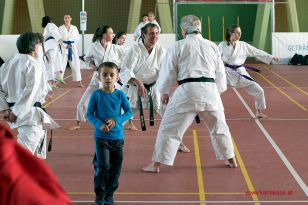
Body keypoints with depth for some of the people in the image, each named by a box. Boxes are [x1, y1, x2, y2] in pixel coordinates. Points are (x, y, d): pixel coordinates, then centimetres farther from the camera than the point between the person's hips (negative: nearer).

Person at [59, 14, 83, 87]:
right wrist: (65, 46, -14)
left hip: (73, 48, 2)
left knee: (76, 64, 3)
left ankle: (80, 82, 10)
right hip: (64, 47, -2)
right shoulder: (61, 28, 1)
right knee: (62, 64, -5)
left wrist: (73, 45, -7)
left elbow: (77, 38, 7)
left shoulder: (74, 28, 7)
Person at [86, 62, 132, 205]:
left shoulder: (120, 95, -2)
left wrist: (116, 120, -16)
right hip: (101, 136, -2)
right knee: (103, 166, -9)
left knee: (115, 168, 8)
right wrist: (99, 124, -21)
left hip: (117, 137, 3)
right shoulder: (96, 95, -7)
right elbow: (89, 114, -4)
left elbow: (129, 112, 0)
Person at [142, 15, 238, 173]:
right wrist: (218, 91, 31)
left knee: (169, 128, 4)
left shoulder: (178, 46, 2)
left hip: (187, 91, -4)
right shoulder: (212, 46, 13)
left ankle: (156, 164, 5)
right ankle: (231, 160, 30)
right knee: (219, 127, 22)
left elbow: (168, 71, 5)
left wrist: (164, 92, 17)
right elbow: (220, 73, 18)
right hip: (210, 90, 4)